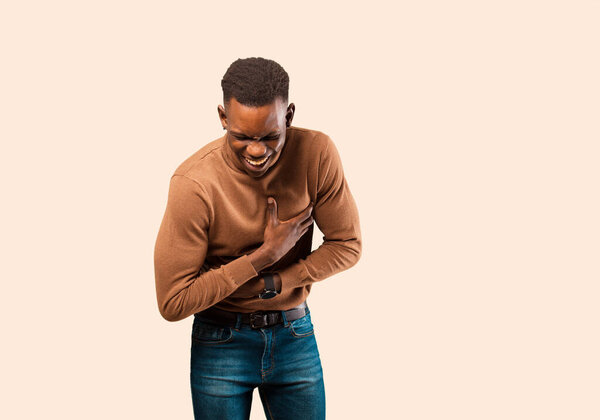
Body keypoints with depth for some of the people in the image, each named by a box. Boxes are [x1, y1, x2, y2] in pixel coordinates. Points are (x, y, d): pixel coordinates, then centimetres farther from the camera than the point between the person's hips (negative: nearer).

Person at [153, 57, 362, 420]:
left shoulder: (317, 153, -15)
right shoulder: (193, 184, -23)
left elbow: (348, 245, -5)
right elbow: (173, 302, -21)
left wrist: (272, 284, -16)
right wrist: (265, 255, -21)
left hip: (295, 334, 3)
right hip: (221, 344, -2)